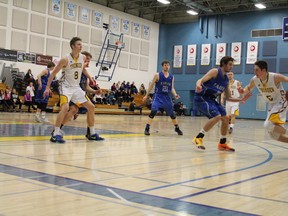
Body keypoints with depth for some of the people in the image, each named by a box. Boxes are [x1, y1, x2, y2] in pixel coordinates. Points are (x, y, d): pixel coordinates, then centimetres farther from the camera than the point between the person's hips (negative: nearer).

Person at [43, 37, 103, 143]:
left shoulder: (83, 57, -1)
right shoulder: (65, 59, -17)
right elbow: (53, 73, -11)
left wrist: (90, 78, 12)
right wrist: (47, 88, -15)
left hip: (76, 87, 7)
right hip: (66, 87, -7)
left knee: (91, 107, 4)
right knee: (65, 107, -30)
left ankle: (92, 133, 16)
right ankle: (55, 134, -22)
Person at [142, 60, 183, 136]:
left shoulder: (171, 77, 6)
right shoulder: (157, 75, -5)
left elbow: (172, 88, 12)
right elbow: (151, 85, 1)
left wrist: (175, 95, -7)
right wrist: (146, 95, 0)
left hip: (167, 97, 4)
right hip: (158, 96, -4)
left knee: (172, 114, 11)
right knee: (153, 111, -21)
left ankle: (177, 128, 29)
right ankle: (147, 129, -13)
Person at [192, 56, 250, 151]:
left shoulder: (226, 80, 13)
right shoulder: (215, 71, -10)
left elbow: (228, 98, 19)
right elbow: (200, 80, -22)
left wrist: (241, 99, 6)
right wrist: (198, 85, -45)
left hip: (211, 99, 9)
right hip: (201, 98, -9)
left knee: (225, 118, 7)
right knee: (217, 116, -24)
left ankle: (222, 143, 21)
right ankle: (198, 138, -17)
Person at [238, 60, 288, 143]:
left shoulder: (275, 77, -25)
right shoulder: (254, 80, -9)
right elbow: (249, 88, 10)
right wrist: (243, 91, -11)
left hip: (281, 102, -6)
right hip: (271, 105, 7)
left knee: (268, 125, -26)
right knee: (274, 134, 5)